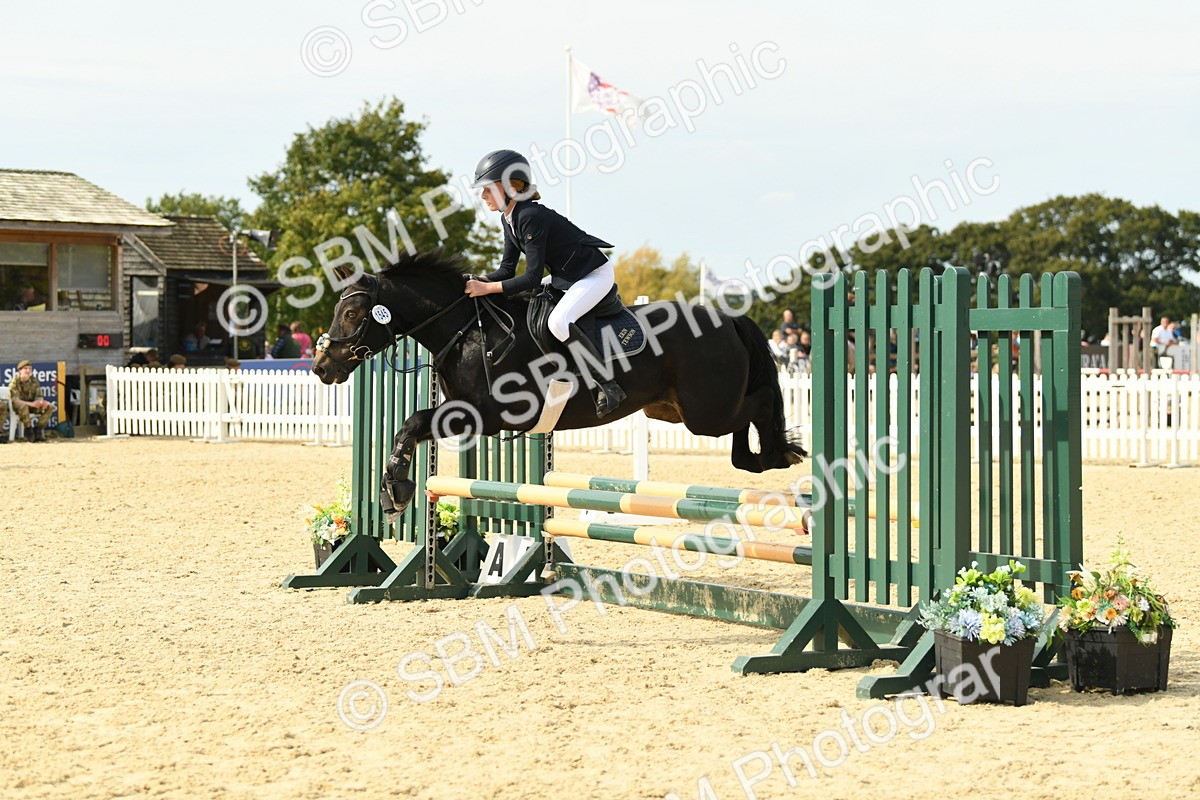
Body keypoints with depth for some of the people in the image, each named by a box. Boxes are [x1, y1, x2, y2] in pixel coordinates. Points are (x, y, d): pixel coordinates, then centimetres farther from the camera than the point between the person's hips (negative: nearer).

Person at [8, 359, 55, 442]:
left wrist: (42, 402, -32)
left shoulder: (34, 380, -3)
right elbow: (14, 400, -28)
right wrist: (31, 404, -41)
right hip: (17, 407, -5)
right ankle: (29, 430, -21)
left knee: (50, 406, -13)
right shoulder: (15, 381, -19)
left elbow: (39, 396, -5)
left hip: (31, 405, 6)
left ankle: (38, 429, -9)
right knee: (23, 407, -40)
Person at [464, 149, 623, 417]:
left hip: (595, 274, -10)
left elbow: (532, 277, -29)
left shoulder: (531, 216, -27)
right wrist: (476, 282, -12)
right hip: (564, 278, 11)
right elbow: (507, 270, 4)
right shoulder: (508, 219, 2)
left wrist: (488, 288, -30)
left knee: (558, 321, -32)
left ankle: (608, 386, -24)